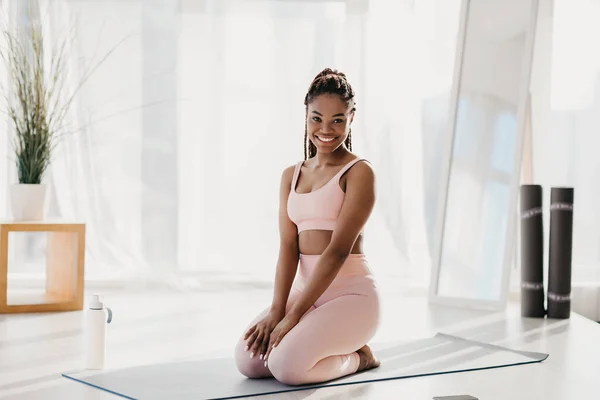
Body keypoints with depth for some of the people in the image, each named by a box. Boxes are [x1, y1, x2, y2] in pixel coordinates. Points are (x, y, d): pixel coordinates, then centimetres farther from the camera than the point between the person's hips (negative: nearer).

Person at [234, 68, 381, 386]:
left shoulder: (359, 172, -8)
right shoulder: (291, 176, 11)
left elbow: (338, 250, -15)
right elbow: (288, 247, 2)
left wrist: (293, 315, -19)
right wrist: (277, 310, -12)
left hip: (350, 292, -6)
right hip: (305, 289, 6)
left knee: (286, 366, -26)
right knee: (248, 360, -16)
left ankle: (357, 357, 4)